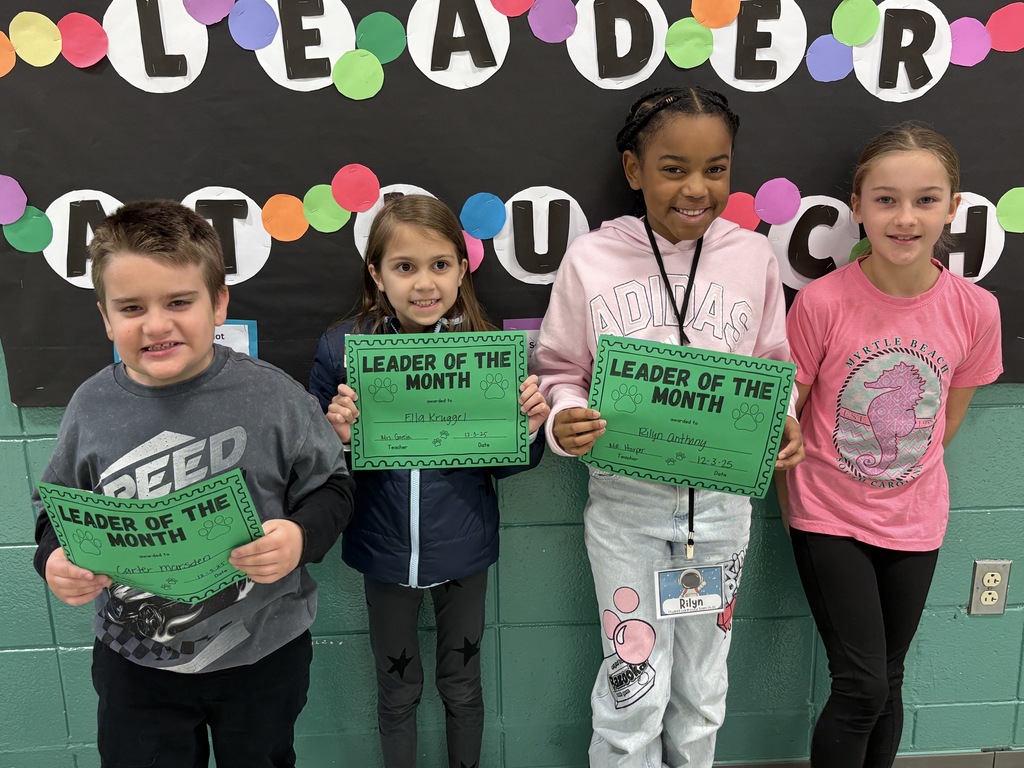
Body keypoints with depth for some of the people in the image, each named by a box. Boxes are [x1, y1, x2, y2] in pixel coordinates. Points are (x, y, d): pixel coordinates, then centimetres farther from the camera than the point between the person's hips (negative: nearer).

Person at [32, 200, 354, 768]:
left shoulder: (272, 395, -15)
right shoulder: (91, 408, -8)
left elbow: (330, 486, -7)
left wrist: (301, 536, -26)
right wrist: (56, 557, -14)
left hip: (263, 652, -1)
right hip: (135, 660, 2)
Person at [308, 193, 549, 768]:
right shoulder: (342, 348, -13)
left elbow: (499, 465, -1)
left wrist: (529, 430, -20)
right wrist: (339, 437, -26)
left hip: (463, 548, 0)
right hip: (384, 549, 0)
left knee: (462, 685, 21)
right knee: (398, 690, 20)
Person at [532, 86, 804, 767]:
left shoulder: (753, 257, -3)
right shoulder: (591, 259, -7)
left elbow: (774, 370, 6)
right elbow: (560, 370, 0)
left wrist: (783, 421, -13)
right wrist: (565, 421, -20)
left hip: (722, 497, 2)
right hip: (625, 499, -2)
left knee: (702, 688, 20)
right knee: (633, 690, 8)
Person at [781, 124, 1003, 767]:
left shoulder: (975, 309, -9)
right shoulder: (822, 302, -18)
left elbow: (948, 417, 6)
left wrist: (901, 479, 7)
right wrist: (796, 501, -4)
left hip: (914, 521, 3)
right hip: (829, 519, -3)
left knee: (888, 685, 16)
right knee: (861, 688, -2)